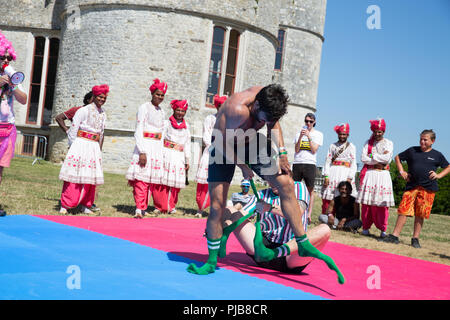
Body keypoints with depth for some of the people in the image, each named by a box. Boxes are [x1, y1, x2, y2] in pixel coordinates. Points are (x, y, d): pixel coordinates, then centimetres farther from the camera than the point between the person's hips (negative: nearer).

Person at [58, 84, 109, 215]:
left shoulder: (103, 113, 12)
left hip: (94, 148, 6)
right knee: (74, 175, -6)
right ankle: (65, 205, 0)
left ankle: (85, 205, 15)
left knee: (91, 177, 6)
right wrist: (73, 146, -4)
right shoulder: (83, 111, -7)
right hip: (81, 144, -6)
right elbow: (73, 129, -5)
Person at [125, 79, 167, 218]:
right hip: (144, 145, -6)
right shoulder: (144, 108, -3)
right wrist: (142, 152, -16)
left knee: (152, 179, 3)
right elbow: (138, 131, -9)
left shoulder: (161, 111, 17)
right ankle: (138, 209, -11)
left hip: (157, 148, 6)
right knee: (141, 178, -12)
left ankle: (144, 207, 9)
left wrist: (161, 151, 14)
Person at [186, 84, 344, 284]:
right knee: (217, 205, -14)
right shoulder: (238, 109, -37)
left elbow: (274, 123, 5)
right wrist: (243, 167, -15)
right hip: (225, 149, -5)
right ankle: (211, 262, 5)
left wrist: (281, 151, -6)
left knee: (286, 184, -8)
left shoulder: (268, 101, -17)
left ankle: (303, 245, 0)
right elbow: (223, 145, -26)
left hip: (252, 143, 6)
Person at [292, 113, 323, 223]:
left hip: (310, 164, -2)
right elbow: (296, 150, 5)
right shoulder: (299, 133, 14)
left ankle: (309, 215, -4)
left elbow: (314, 150, -3)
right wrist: (300, 137, -8)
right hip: (297, 163, 2)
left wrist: (309, 136, -10)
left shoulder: (318, 134, 9)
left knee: (310, 190, -3)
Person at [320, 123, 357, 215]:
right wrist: (326, 176, -4)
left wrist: (350, 178, -8)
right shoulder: (333, 146, 13)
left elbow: (353, 164, 3)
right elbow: (328, 161, 8)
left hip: (345, 174, -1)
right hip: (333, 173, 1)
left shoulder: (352, 147, 9)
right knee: (327, 199, -5)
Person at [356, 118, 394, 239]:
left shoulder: (388, 143, 9)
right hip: (369, 174, 1)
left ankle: (383, 230, -3)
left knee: (382, 203, -7)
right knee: (367, 202, -3)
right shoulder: (368, 142, 12)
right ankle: (366, 228, 5)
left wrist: (372, 155, -4)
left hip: (382, 175, -1)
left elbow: (387, 158, -7)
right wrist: (379, 160, -6)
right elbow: (363, 158, -1)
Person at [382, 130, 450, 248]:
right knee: (403, 211, -6)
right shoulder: (412, 151, 8)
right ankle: (395, 236, -3)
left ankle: (415, 238, 13)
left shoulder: (437, 155, 8)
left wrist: (438, 175, 1)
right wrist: (402, 172, 7)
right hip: (411, 186, 1)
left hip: (428, 189, 0)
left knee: (420, 214, 2)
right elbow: (397, 157, 19)